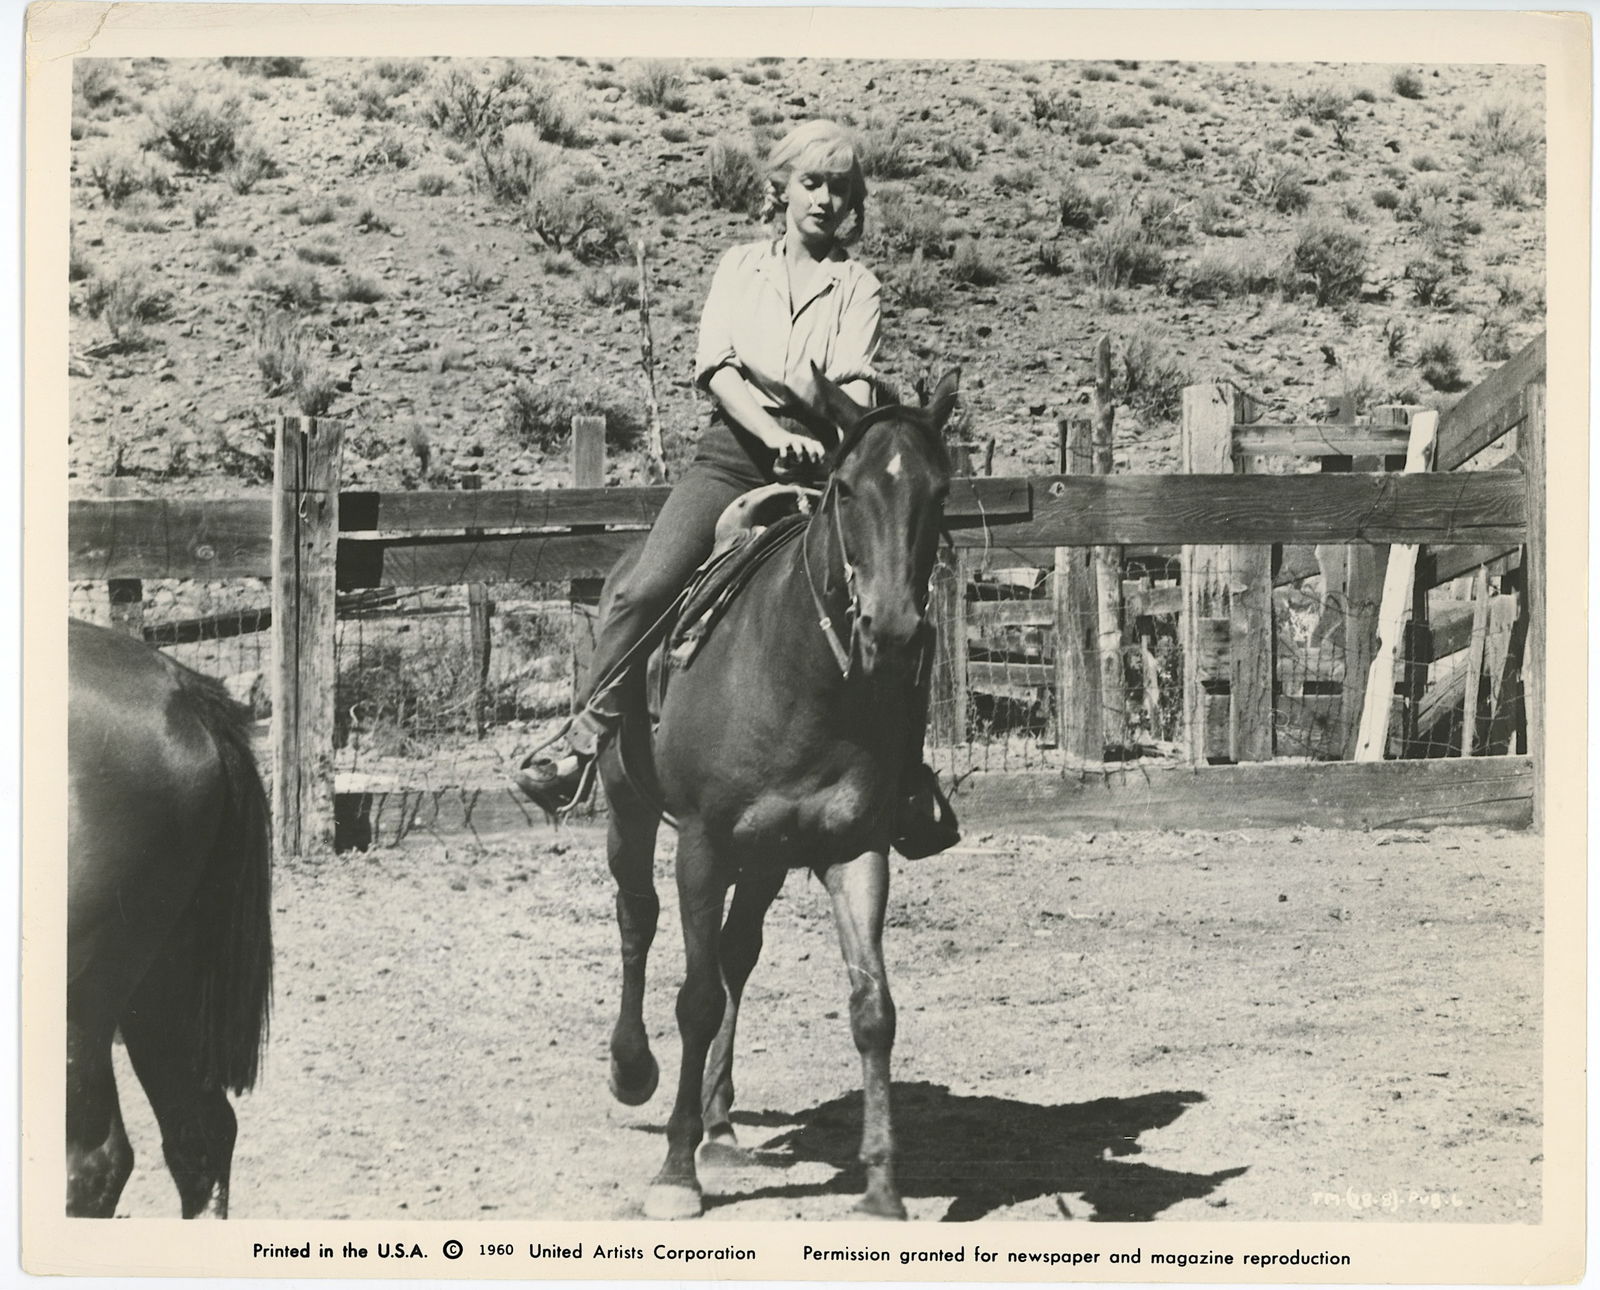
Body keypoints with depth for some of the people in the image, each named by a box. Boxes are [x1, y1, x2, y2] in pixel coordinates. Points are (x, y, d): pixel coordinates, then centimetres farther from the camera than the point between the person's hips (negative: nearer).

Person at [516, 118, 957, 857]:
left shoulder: (857, 287, 13)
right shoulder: (741, 267, 13)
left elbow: (854, 384, -3)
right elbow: (717, 366, -1)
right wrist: (774, 430, -19)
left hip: (817, 463, 0)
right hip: (733, 452, 0)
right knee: (644, 589, -20)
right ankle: (586, 735, -7)